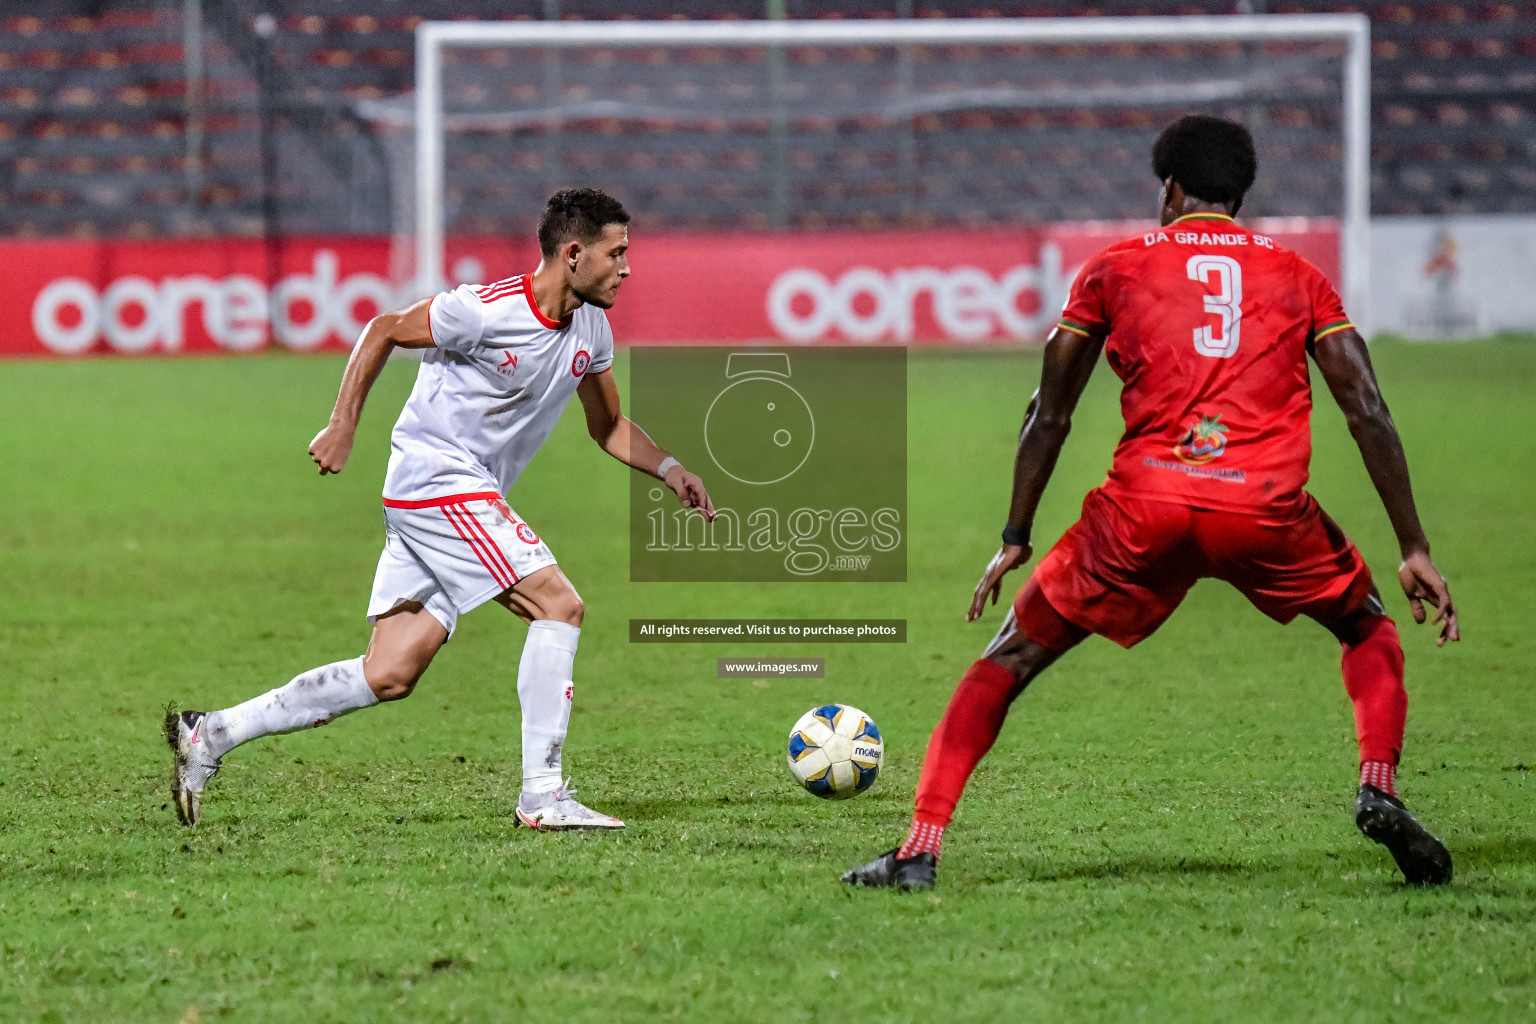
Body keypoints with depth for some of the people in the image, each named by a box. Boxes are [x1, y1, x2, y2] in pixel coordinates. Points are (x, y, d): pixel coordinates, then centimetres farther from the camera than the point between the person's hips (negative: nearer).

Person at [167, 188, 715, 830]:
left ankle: (214, 733, 9)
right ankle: (542, 795, -13)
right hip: (437, 482, -9)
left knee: (389, 676, 4)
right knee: (559, 606, -15)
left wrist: (670, 471, 3)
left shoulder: (591, 329, 7)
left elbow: (609, 428, 19)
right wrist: (342, 426, -8)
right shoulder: (487, 310, -17)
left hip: (467, 499, 9)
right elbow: (384, 331, -5)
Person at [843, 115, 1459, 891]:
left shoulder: (1116, 268, 17)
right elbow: (1369, 414, 11)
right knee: (1369, 630, 27)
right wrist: (1414, 550, 11)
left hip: (1145, 506, 0)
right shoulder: (1296, 277, 19)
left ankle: (920, 849, 3)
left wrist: (1014, 540, 25)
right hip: (1266, 506, 1)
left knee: (1008, 660, 14)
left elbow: (1049, 417, 17)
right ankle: (1378, 789, 2)